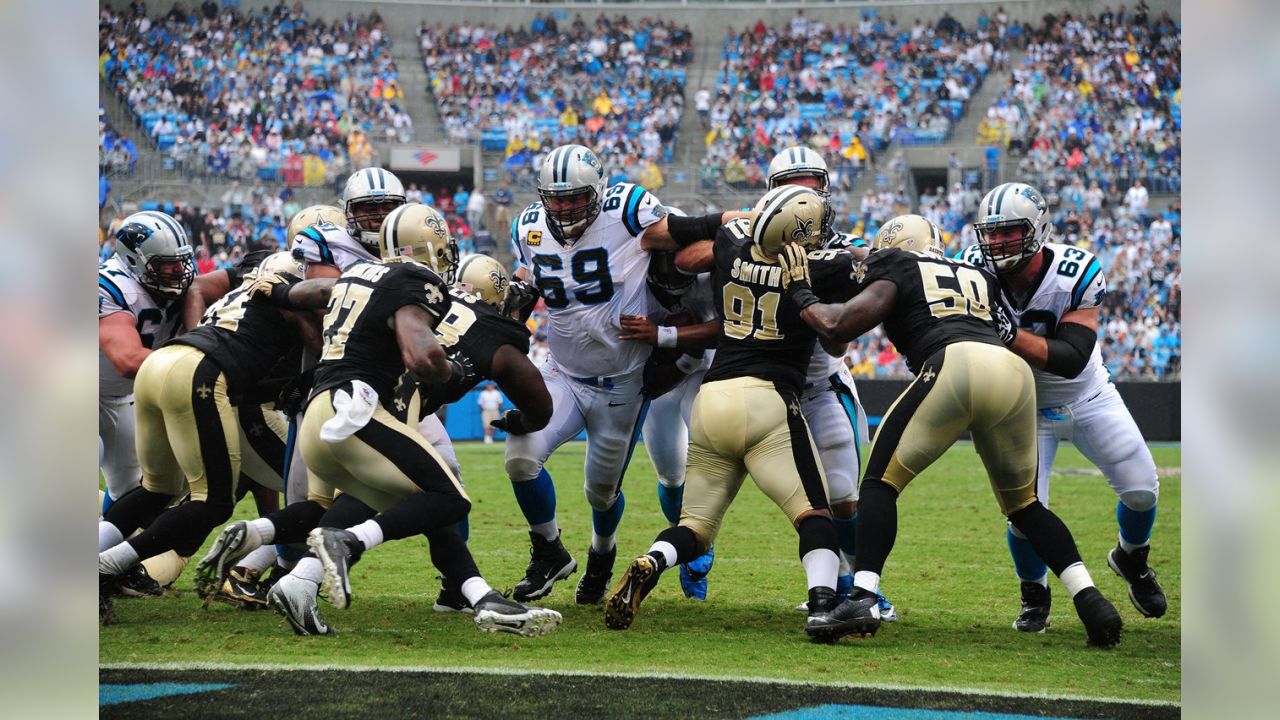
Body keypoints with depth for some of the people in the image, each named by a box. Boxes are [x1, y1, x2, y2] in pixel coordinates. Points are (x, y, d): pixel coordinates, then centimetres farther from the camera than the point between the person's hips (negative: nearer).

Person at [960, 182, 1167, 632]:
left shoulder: (1075, 274, -27)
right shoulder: (977, 270, -22)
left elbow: (1072, 360, -33)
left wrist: (1011, 335, -44)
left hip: (1089, 398, 0)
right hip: (1026, 406, 0)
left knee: (1142, 490, -1)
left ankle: (1132, 559, 34)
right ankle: (1034, 596, 13)